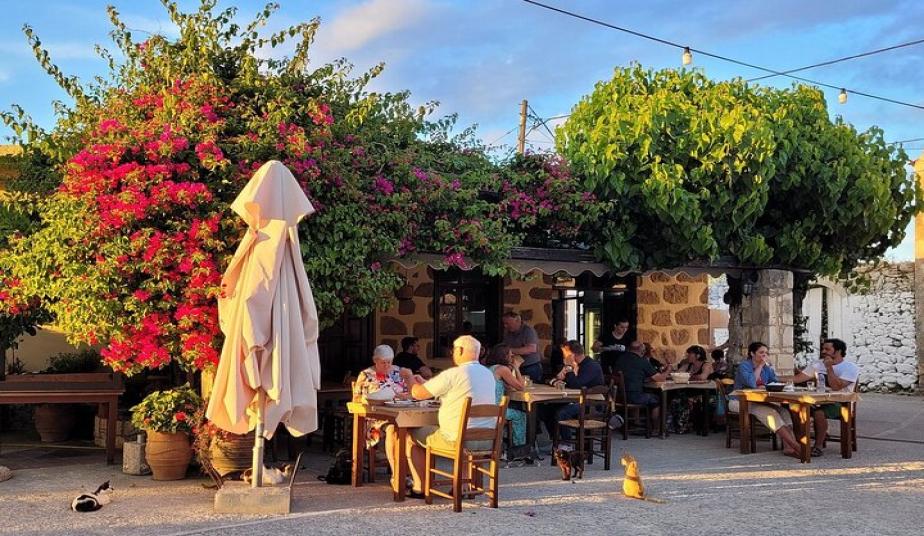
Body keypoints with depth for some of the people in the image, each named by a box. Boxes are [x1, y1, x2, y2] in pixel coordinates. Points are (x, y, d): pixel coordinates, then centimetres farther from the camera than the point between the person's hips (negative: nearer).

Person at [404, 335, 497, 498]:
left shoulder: (453, 374, -14)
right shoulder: (489, 374, 9)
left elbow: (418, 393, -8)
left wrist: (412, 381, 17)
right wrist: (424, 383, 27)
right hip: (487, 441, 7)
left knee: (412, 435, 15)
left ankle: (420, 488, 22)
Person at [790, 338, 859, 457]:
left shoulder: (851, 368, -5)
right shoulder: (818, 364, 15)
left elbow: (836, 386, -19)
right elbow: (797, 378, 11)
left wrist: (829, 367, -14)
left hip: (840, 403, -6)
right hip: (820, 401, 6)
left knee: (819, 413, -35)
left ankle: (818, 446, -15)